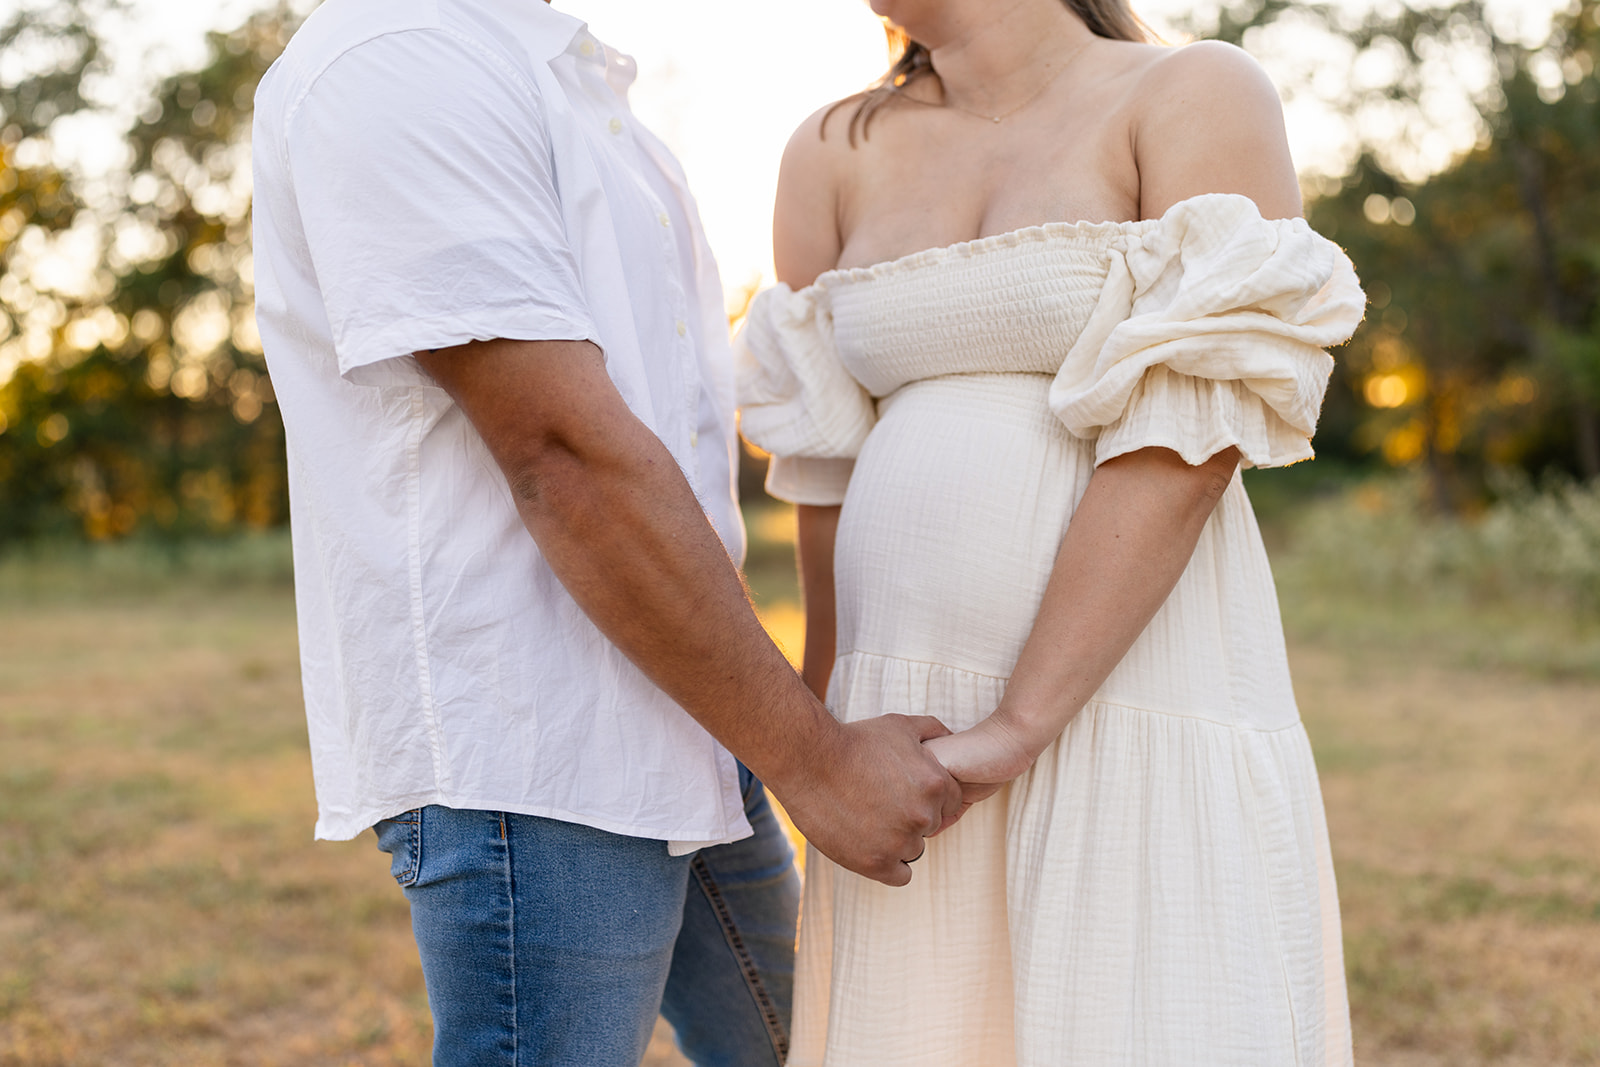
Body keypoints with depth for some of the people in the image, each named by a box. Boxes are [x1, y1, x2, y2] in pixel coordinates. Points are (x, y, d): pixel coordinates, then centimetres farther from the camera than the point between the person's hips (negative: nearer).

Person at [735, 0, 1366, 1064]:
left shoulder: (1203, 96, -3)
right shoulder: (836, 156, 11)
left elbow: (1190, 445, -13)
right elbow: (832, 469, 10)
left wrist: (1015, 728, -18)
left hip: (1140, 726, -4)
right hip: (914, 741, 5)